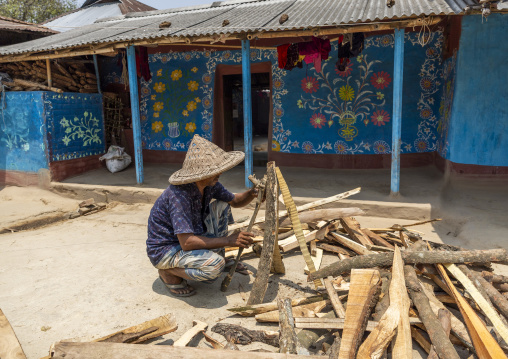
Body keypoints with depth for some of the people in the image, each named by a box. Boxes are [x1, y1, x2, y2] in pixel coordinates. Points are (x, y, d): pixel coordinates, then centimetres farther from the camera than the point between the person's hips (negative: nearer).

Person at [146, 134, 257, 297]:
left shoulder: (210, 185, -8)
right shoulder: (179, 195, -33)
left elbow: (235, 201, 9)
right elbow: (186, 242, -35)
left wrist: (251, 194, -14)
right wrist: (228, 241, -29)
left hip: (188, 237, 8)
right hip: (163, 251, -8)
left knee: (221, 207, 2)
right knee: (214, 266, -30)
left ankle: (218, 256, 13)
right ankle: (169, 273, -4)